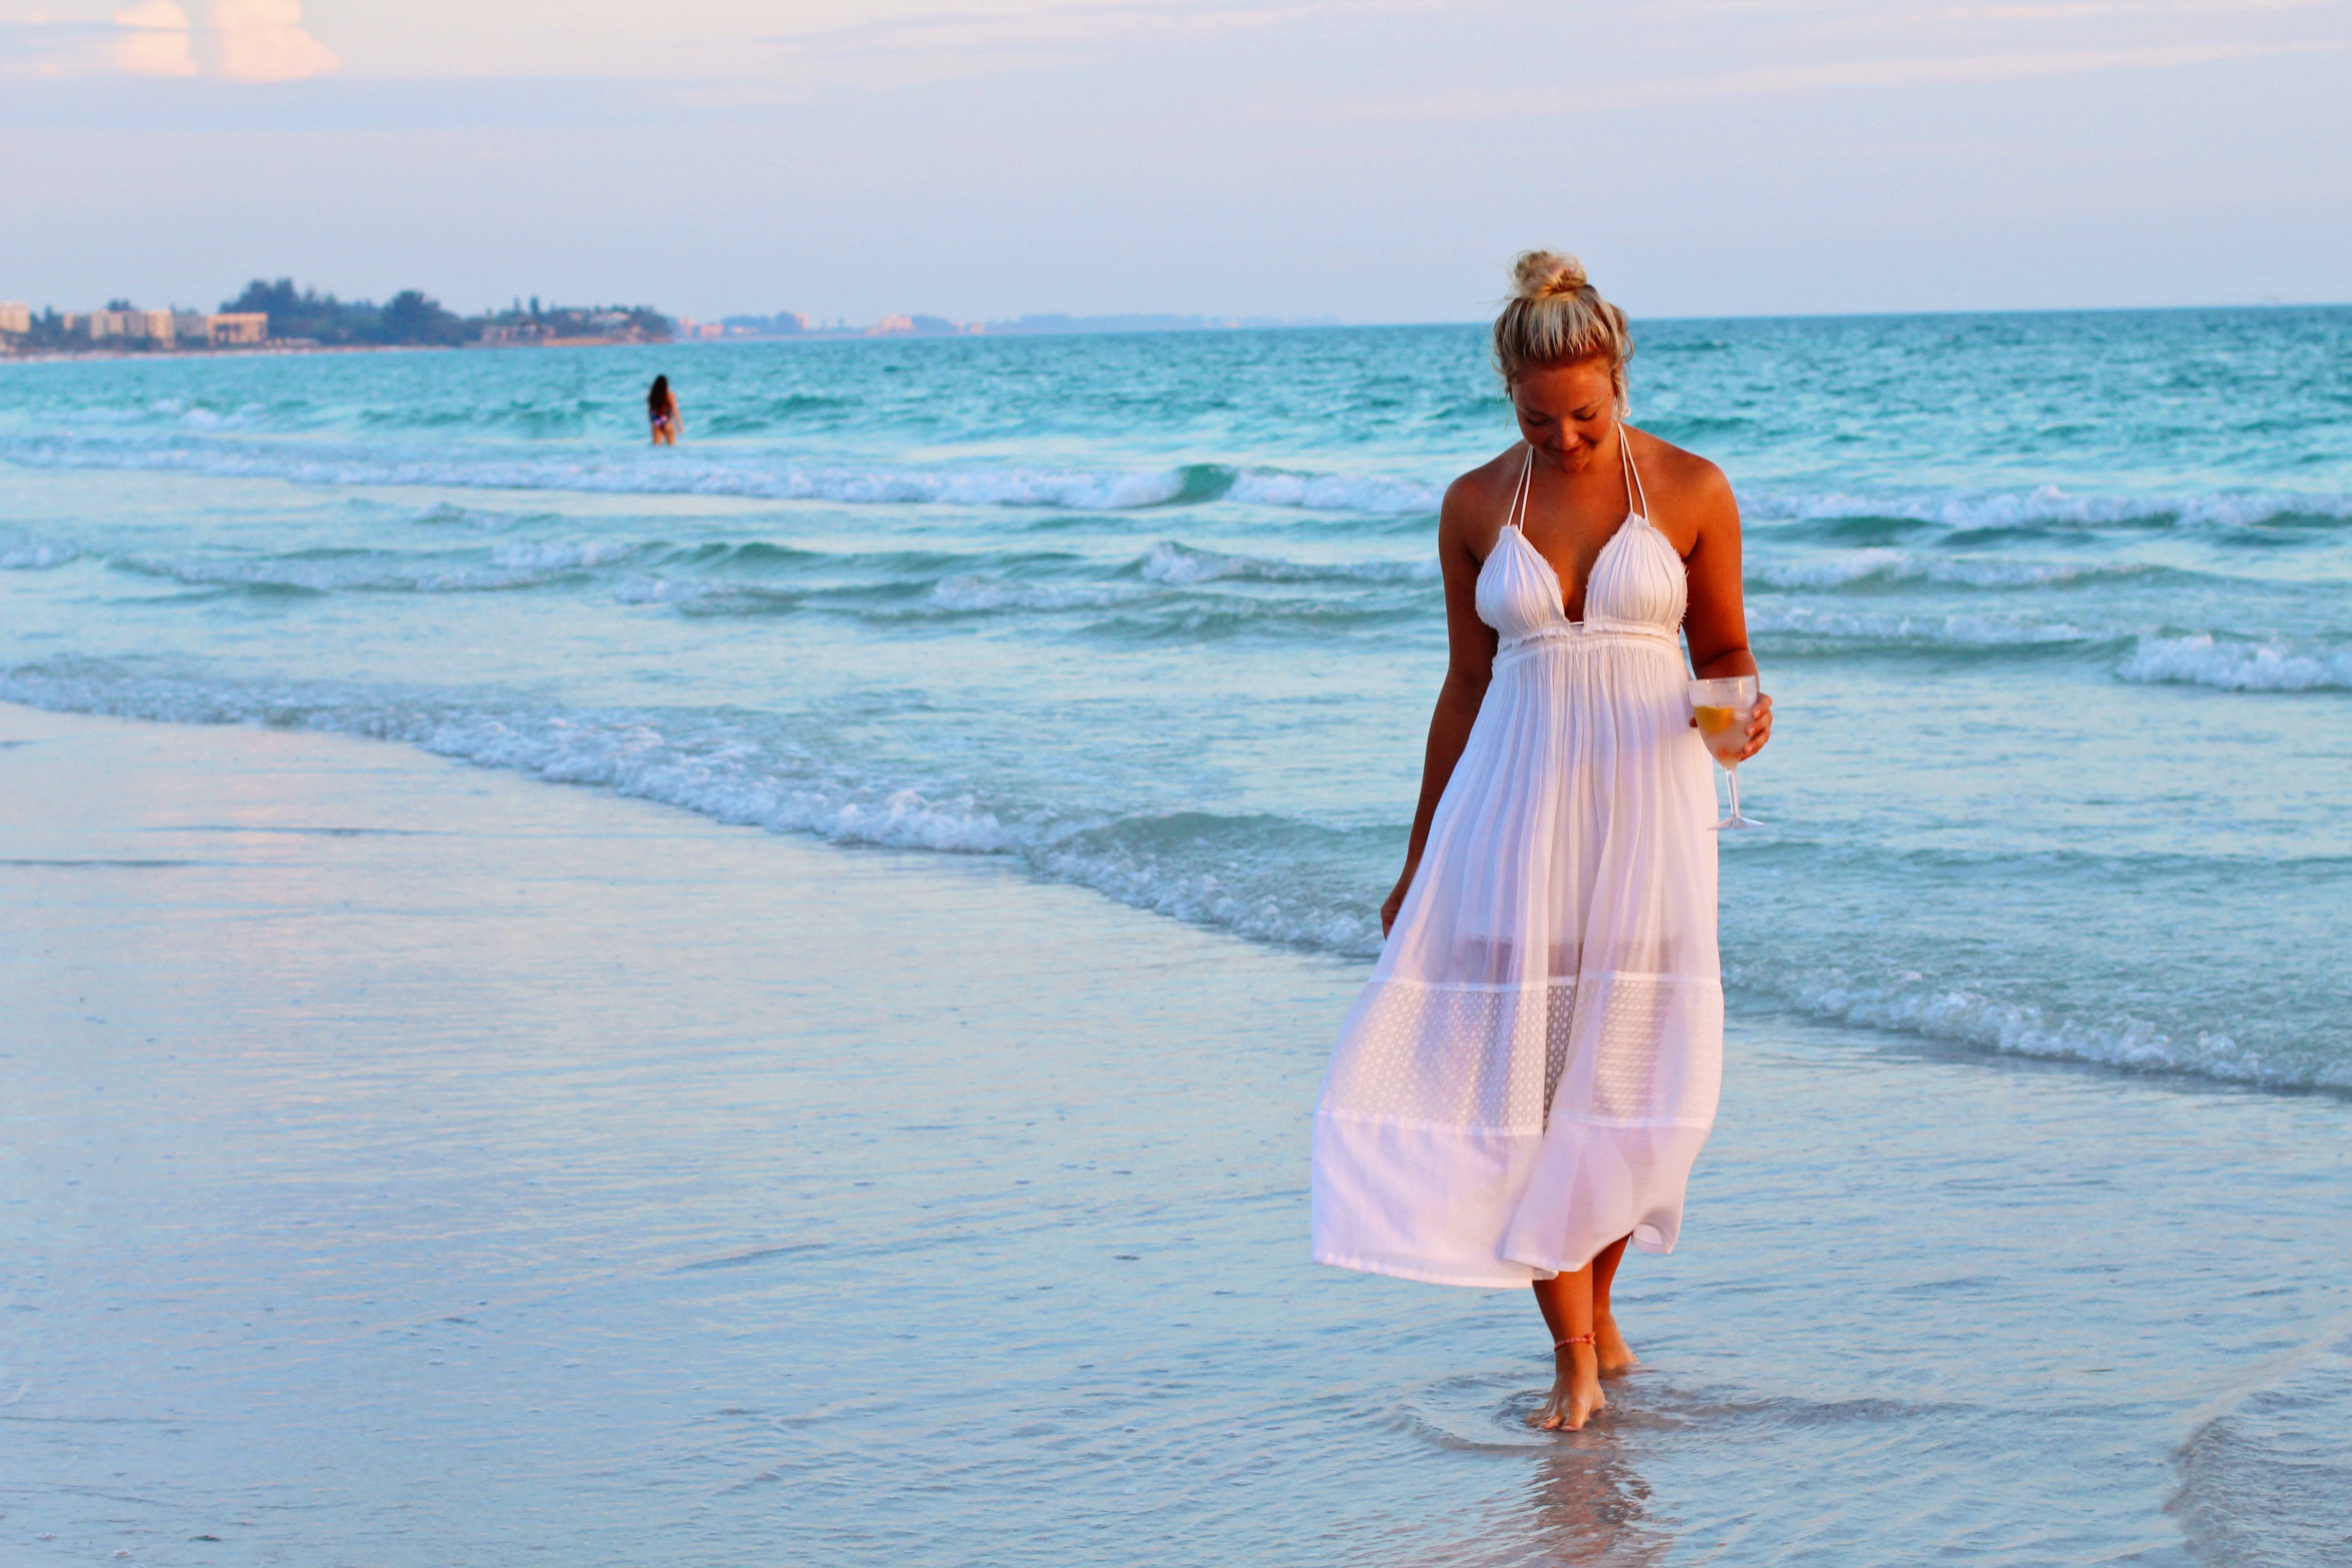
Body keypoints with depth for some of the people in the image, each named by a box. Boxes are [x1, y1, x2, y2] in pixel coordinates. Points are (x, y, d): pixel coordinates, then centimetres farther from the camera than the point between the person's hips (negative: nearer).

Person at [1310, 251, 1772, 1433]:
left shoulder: (1691, 490, -1)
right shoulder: (1476, 507, 4)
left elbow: (1724, 649, 8)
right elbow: (1467, 682, 11)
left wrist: (1741, 715, -16)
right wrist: (1418, 864, 13)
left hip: (1646, 802, -1)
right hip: (1514, 803, 1)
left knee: (1627, 1071, -1)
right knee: (1520, 1067, -7)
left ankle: (1592, 1303, 22)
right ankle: (1575, 1358, -2)